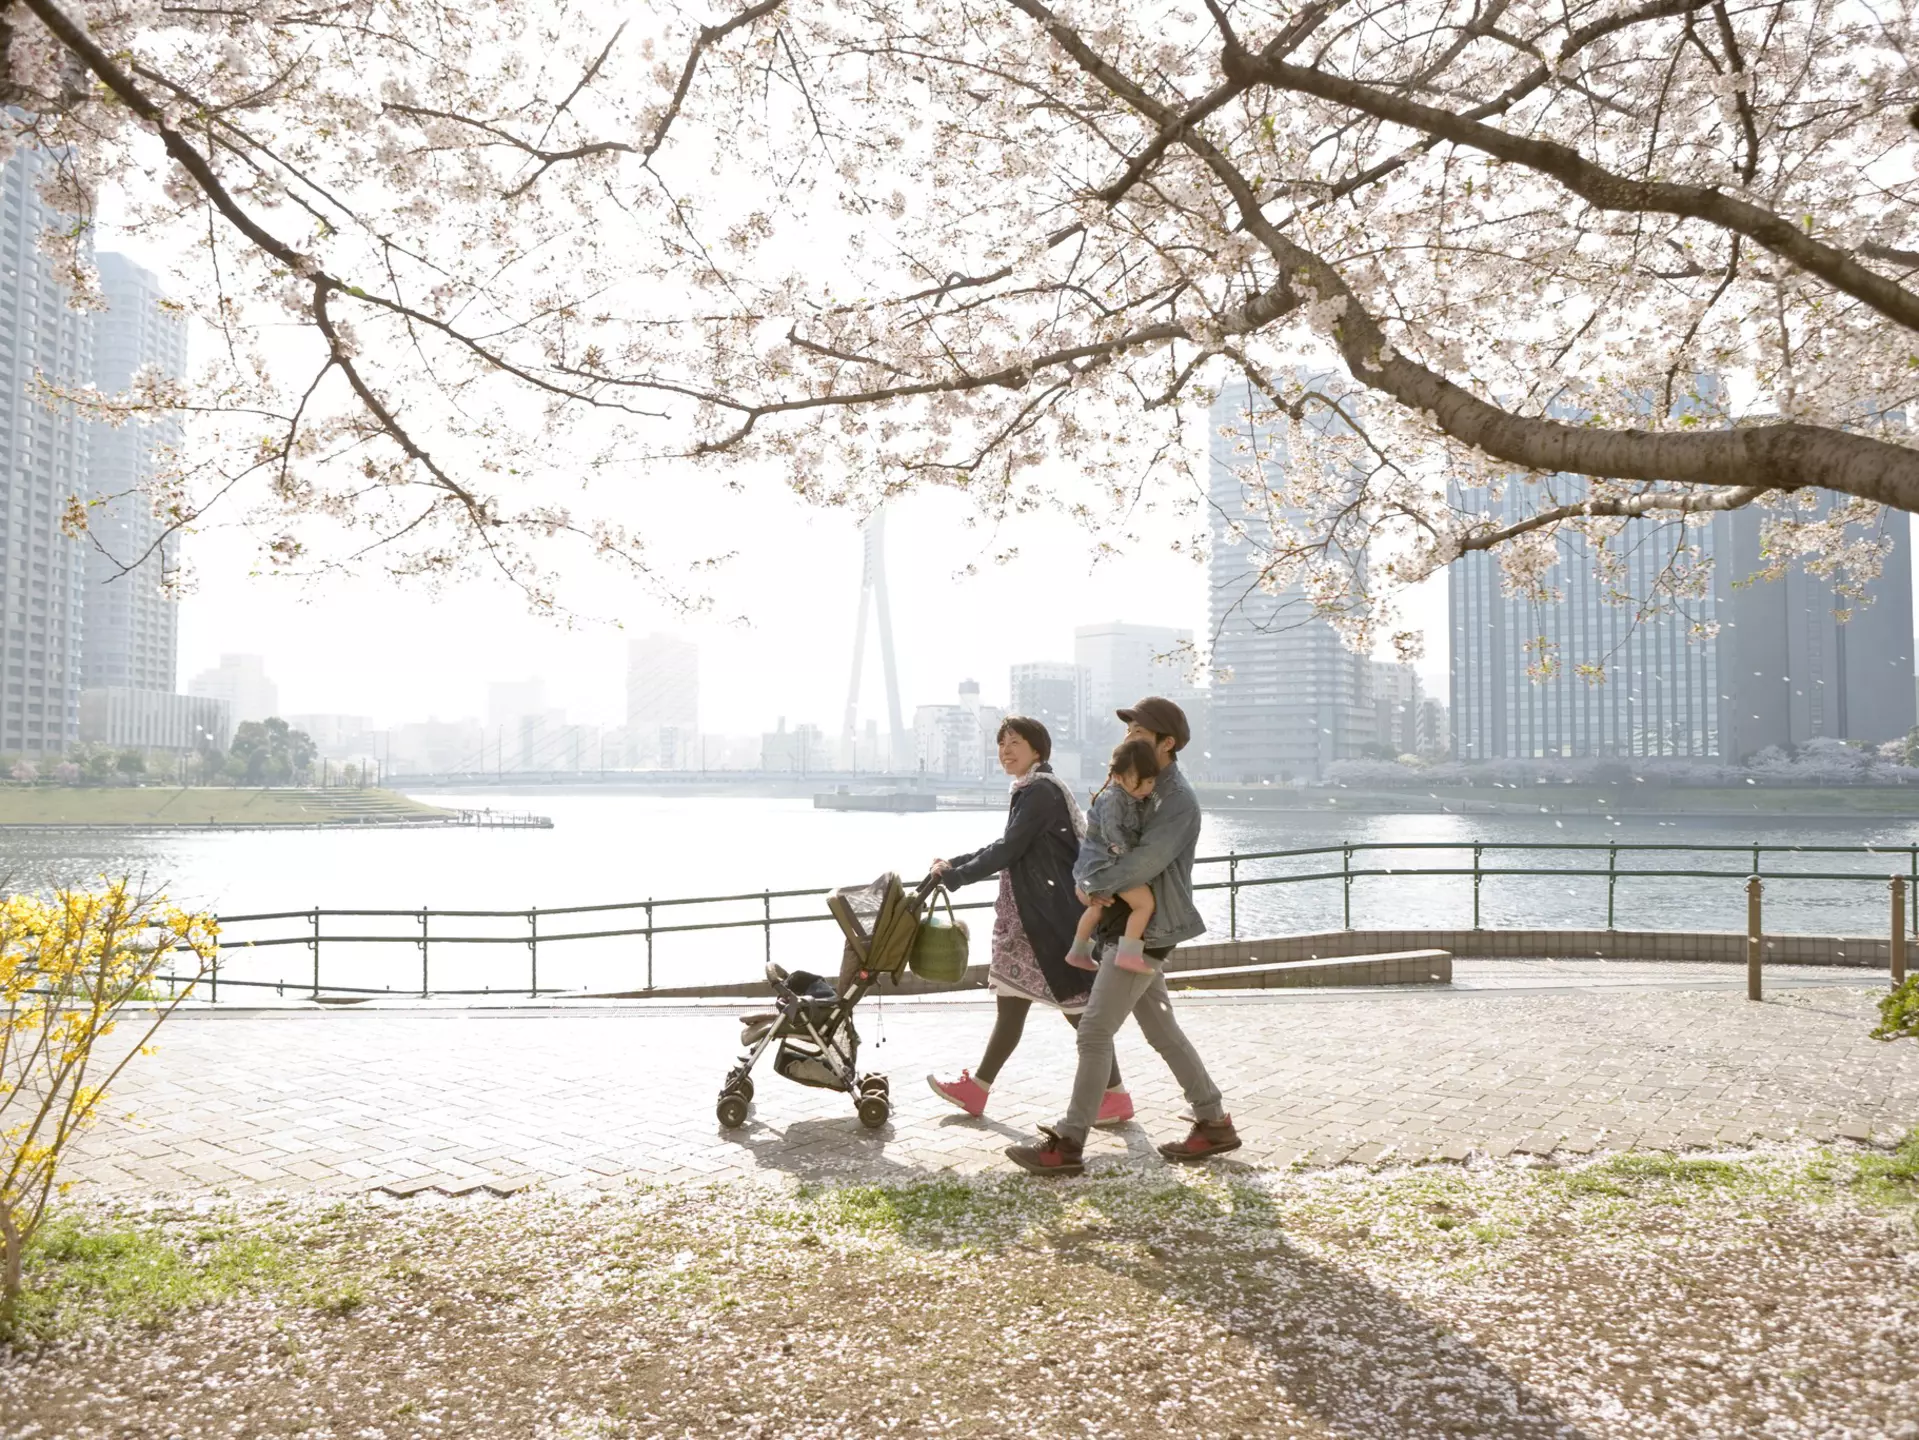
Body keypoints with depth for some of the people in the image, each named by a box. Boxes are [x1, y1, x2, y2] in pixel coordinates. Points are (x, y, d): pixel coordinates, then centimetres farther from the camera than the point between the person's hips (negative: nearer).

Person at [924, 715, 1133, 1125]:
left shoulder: (1041, 790, -15)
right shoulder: (1029, 791, 16)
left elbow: (1009, 851, -18)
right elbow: (1007, 847, 21)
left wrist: (953, 877, -10)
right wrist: (953, 864, 14)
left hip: (1054, 914, -10)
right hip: (1028, 915, 10)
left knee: (1078, 1005, -2)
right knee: (1009, 1003, 13)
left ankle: (1115, 1096, 7)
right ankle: (976, 1088, 20)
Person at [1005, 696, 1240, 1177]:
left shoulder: (1178, 799, -15)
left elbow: (1146, 860, -27)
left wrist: (1095, 885, -16)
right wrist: (1093, 880, -9)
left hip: (1144, 933, -10)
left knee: (1094, 1032, -7)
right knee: (1161, 1028, 15)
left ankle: (1068, 1143, -1)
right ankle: (1214, 1122, 24)